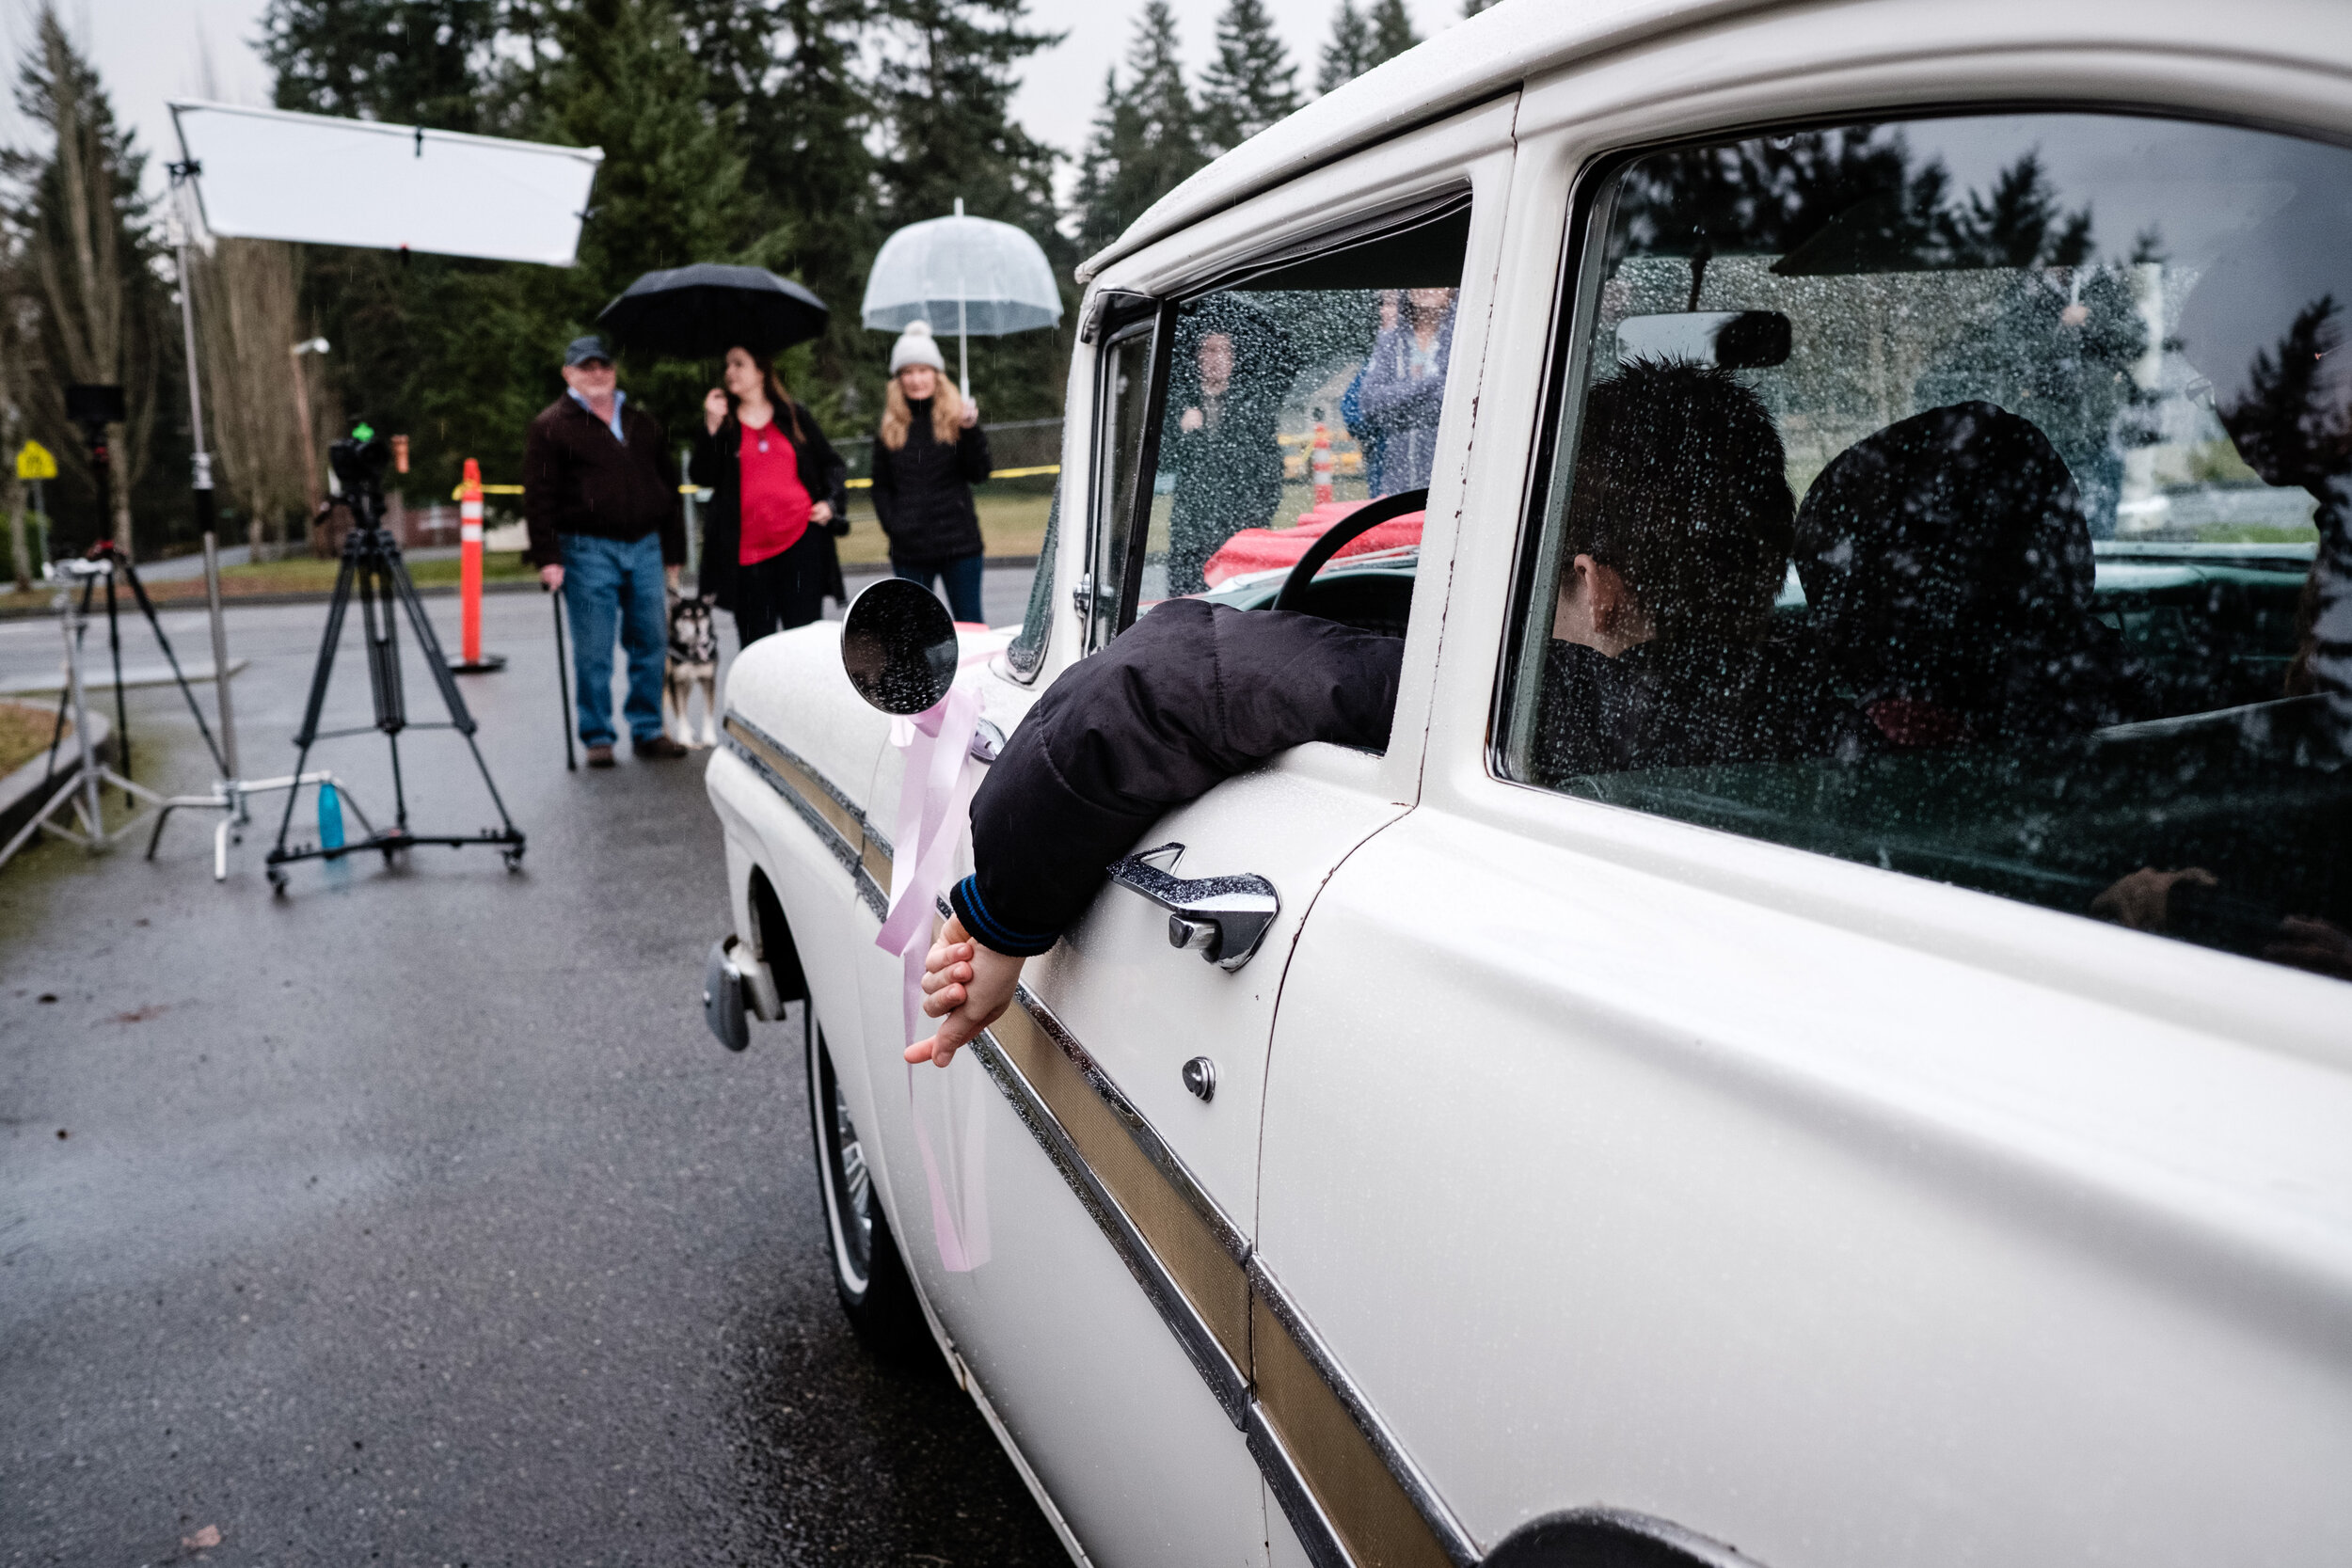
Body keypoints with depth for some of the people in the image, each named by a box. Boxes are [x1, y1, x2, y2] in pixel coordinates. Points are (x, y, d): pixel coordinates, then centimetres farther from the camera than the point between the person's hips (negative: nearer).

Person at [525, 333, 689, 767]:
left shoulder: (642, 422, 17)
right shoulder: (551, 426, 2)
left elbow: (668, 487, 19)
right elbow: (538, 498, -4)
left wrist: (675, 552, 14)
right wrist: (548, 558, -12)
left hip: (645, 547, 4)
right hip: (587, 551, -4)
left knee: (651, 644, 6)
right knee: (593, 652, -1)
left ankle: (648, 730, 16)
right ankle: (598, 738, 8)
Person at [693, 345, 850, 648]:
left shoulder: (794, 417, 11)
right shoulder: (723, 423, 11)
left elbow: (832, 464, 17)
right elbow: (704, 476, -1)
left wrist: (830, 502, 1)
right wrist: (712, 425, -8)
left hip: (801, 537, -1)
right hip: (747, 548, 1)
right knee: (756, 642, 4)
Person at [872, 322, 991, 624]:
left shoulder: (956, 418, 2)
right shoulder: (889, 427, 8)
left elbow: (979, 474, -5)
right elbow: (881, 487, 11)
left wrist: (970, 430, -18)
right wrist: (892, 525, -5)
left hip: (959, 543, -2)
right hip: (909, 549, 2)